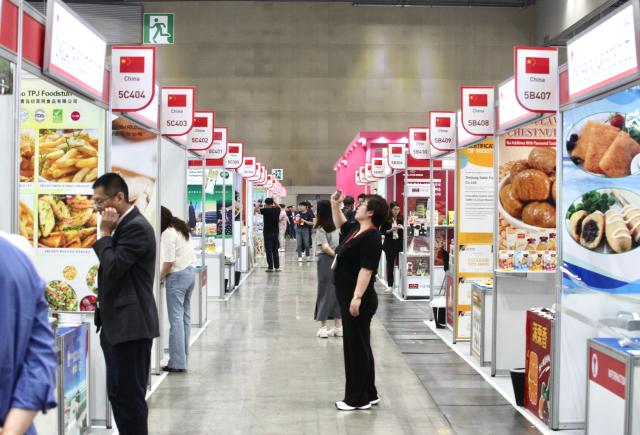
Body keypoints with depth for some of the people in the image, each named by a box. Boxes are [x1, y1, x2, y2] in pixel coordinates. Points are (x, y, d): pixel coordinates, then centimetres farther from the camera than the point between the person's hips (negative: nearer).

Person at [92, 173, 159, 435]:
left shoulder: (136, 227, -15)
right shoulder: (121, 226, 15)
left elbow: (113, 268, -21)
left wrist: (104, 233, -12)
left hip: (130, 325, -10)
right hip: (116, 323, 10)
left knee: (130, 395, -3)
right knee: (117, 393, 15)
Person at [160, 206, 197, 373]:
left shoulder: (168, 234, -13)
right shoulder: (182, 229, 14)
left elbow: (169, 262, -18)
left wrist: (158, 277, -4)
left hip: (176, 276, -9)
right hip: (189, 273, 9)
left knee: (176, 319, -6)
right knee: (185, 317, 10)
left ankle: (177, 362, -4)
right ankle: (183, 359, 15)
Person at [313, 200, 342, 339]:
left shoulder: (320, 228, -9)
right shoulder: (337, 225, 6)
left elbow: (325, 247, -17)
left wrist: (335, 255, -6)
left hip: (326, 261, -4)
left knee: (325, 292, 5)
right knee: (337, 292, 11)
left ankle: (323, 327, 9)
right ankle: (339, 327, 15)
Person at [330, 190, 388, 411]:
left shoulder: (371, 237, -17)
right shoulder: (356, 229, 11)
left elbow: (366, 269, -24)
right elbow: (341, 225, 33)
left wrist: (357, 298, -28)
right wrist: (335, 204, 23)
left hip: (358, 300, -10)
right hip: (348, 297, 10)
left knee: (357, 347, -1)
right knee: (355, 346, 15)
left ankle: (358, 399, 9)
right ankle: (369, 394, 25)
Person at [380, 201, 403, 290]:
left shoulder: (402, 218, 3)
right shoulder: (386, 219, -2)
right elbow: (382, 231, -1)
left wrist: (402, 228, -11)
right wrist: (390, 230, -15)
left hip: (400, 244, 1)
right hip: (390, 245, -1)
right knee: (390, 265, 4)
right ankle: (390, 285, 9)